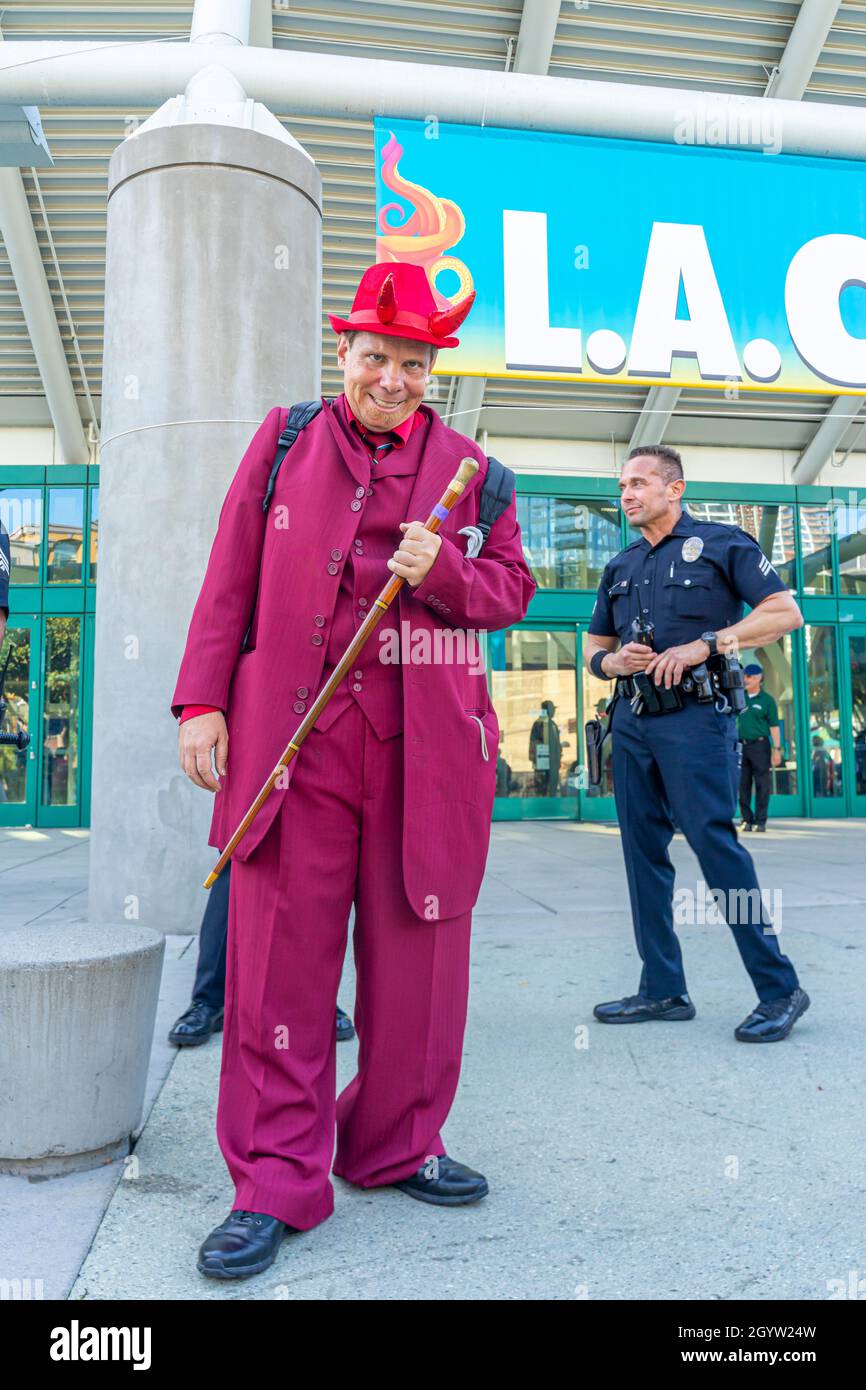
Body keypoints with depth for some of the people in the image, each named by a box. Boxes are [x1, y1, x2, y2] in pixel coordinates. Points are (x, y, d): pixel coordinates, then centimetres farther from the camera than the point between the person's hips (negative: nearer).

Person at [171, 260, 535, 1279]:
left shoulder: (466, 464, 13)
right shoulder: (286, 437, 12)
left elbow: (511, 590, 11)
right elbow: (231, 577, 8)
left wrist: (441, 568, -10)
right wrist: (202, 700, 0)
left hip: (427, 742, 2)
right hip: (293, 730, -1)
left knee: (416, 954, 8)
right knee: (281, 954, -1)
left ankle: (396, 1148, 29)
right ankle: (276, 1181, 14)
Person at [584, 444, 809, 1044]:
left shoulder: (720, 543, 3)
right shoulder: (621, 567, 20)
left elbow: (786, 612, -5)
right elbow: (594, 649, 24)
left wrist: (704, 645, -14)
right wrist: (611, 661, -1)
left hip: (694, 717, -7)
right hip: (631, 720, 7)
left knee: (714, 841, -13)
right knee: (644, 852, 6)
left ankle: (780, 988, -1)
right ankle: (663, 989, 15)